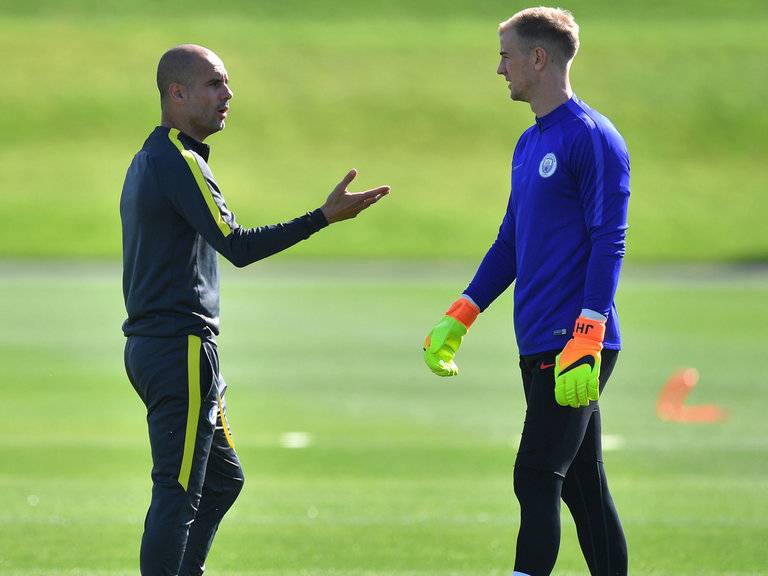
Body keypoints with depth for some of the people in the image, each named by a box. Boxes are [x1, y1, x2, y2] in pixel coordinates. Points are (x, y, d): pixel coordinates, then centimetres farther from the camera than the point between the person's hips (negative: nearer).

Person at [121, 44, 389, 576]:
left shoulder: (149, 161, 18)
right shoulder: (179, 162, -14)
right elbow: (237, 245, -24)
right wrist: (324, 218, -27)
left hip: (150, 347, 10)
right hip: (181, 347, -10)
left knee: (223, 477, 17)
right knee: (178, 492, -10)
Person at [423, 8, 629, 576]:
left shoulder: (593, 139, -10)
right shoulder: (529, 144, 19)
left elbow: (608, 245, -15)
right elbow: (510, 243, 25)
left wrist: (585, 341, -22)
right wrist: (458, 319, 19)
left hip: (576, 347, -9)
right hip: (540, 347, 9)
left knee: (536, 477, -12)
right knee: (582, 486, 9)